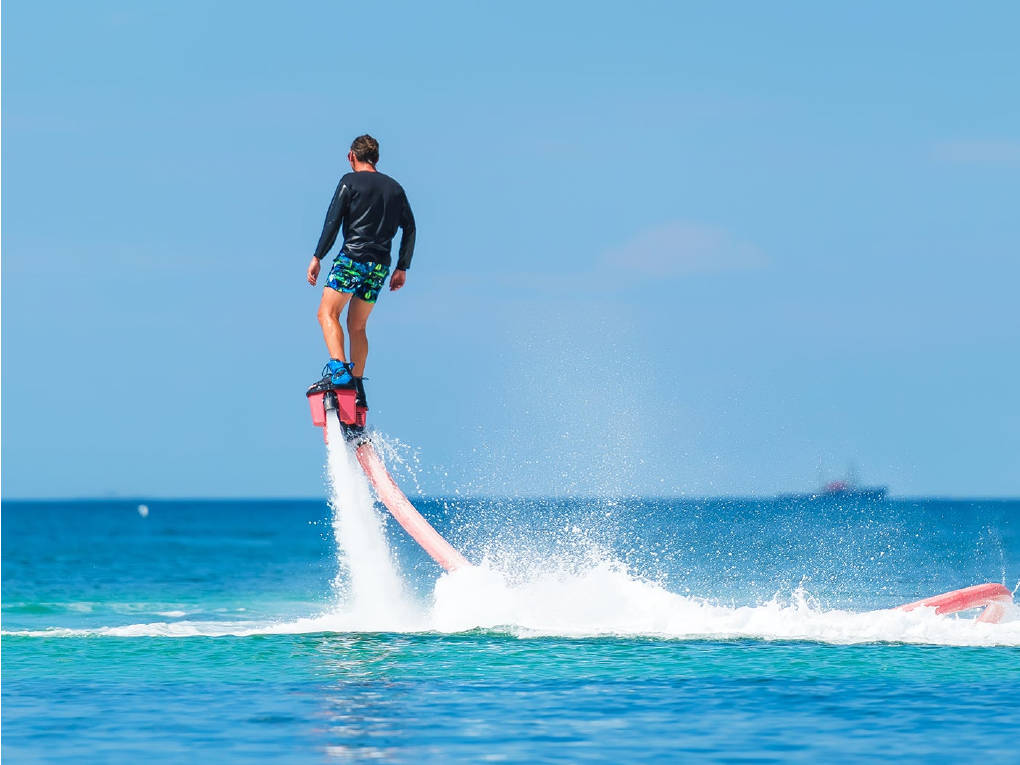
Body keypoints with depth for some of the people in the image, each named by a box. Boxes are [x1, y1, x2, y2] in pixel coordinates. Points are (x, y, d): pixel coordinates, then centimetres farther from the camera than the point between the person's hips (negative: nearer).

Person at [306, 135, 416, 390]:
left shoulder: (350, 181, 1)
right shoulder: (394, 187, 17)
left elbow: (333, 221, -7)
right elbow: (410, 229, 14)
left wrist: (317, 257, -5)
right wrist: (402, 268, 17)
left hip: (353, 256, -6)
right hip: (380, 265, 6)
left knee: (328, 313, -9)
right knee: (357, 326, 14)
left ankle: (339, 368, -32)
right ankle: (357, 384, 9)